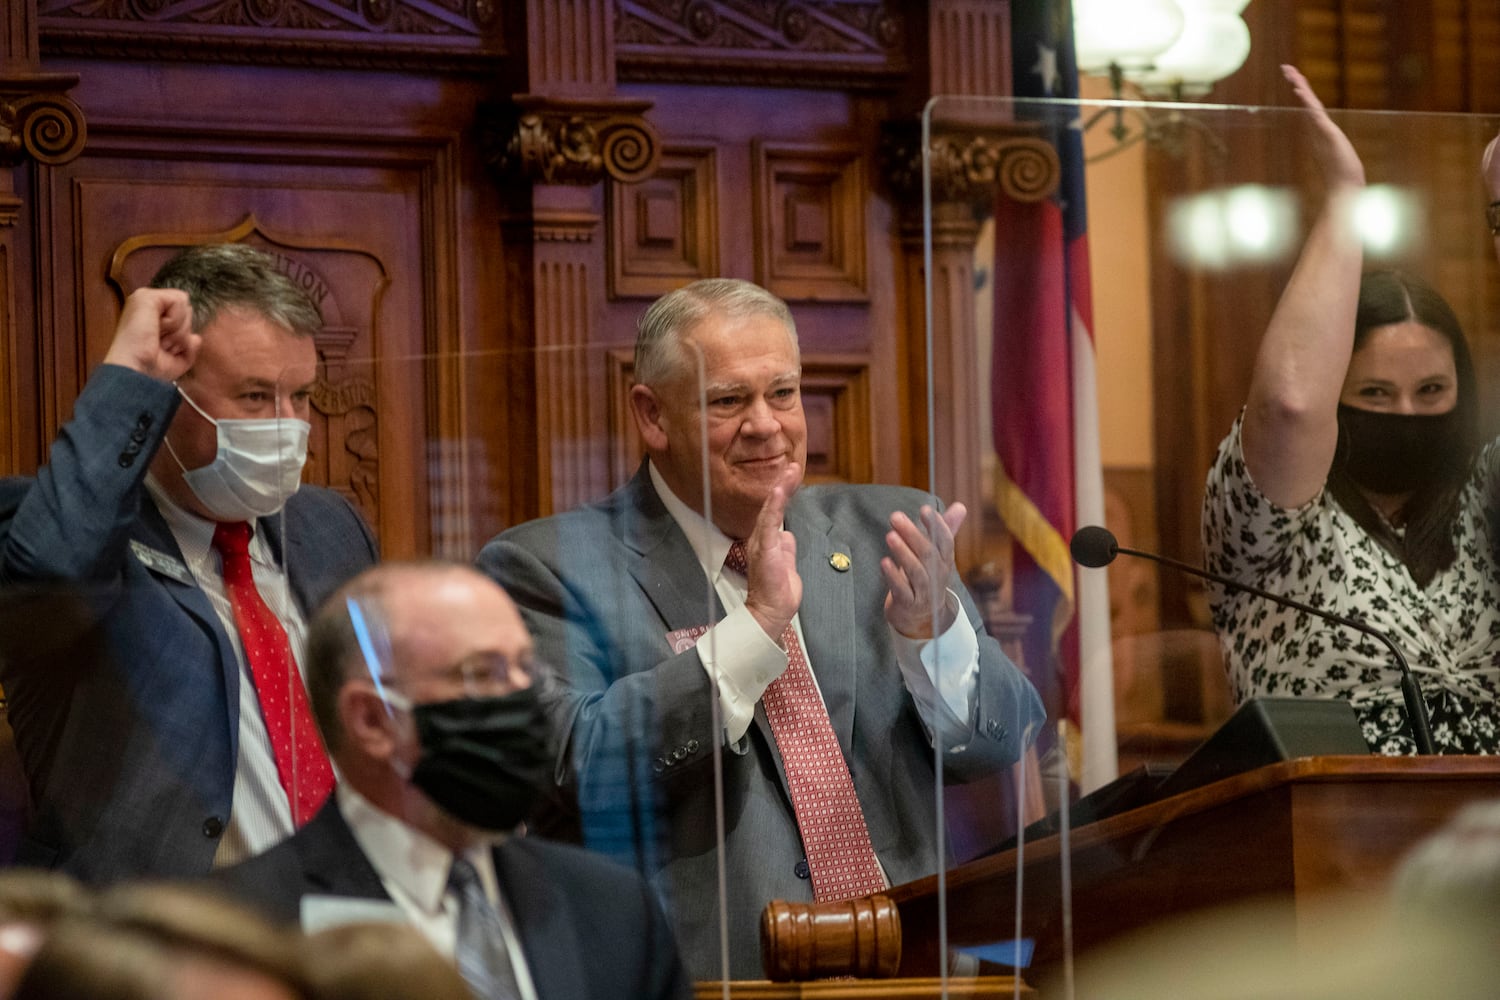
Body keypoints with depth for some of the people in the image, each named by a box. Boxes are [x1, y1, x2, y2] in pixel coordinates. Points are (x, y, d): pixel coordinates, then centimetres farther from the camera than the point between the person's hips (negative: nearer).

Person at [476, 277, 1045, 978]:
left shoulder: (883, 531, 13)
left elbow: (1002, 746, 9)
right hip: (709, 975, -2)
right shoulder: (551, 566, 1)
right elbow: (574, 775, -13)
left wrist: (934, 625, -10)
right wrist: (756, 627, -16)